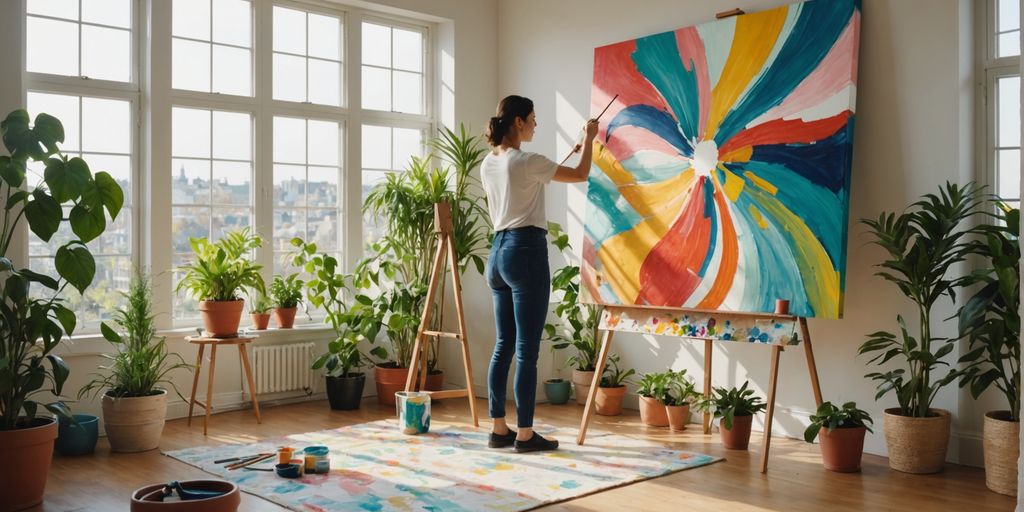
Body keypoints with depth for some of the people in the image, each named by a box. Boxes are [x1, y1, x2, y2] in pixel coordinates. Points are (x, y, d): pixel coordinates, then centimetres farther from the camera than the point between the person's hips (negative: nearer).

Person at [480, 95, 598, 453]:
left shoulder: (488, 164, 11)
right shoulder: (525, 161, -13)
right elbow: (580, 175, -2)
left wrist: (565, 157, 31)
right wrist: (589, 138, 15)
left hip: (499, 252, 9)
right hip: (526, 252, -9)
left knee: (504, 346, 12)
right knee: (527, 350, -3)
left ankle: (499, 429, 16)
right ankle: (525, 434, 4)